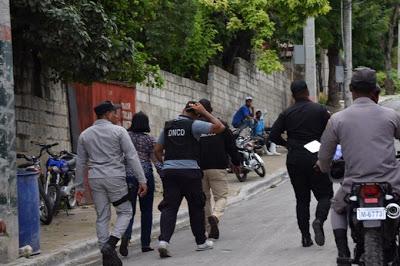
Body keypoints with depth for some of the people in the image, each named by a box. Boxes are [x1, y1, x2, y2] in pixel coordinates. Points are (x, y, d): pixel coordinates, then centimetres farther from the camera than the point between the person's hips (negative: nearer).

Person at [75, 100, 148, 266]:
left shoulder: (85, 135, 10)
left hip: (95, 179, 4)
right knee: (125, 212, 7)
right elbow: (132, 157, -7)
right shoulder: (119, 131, -3)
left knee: (102, 217, 9)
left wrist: (79, 186, 19)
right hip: (115, 178, -4)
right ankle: (110, 244, -13)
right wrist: (142, 180, -5)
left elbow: (80, 162, 13)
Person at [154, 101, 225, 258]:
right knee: (196, 207, 10)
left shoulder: (168, 126, 13)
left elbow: (157, 150, 18)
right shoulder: (194, 125, -4)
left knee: (169, 207, 0)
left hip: (169, 170, 4)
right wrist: (204, 113, 0)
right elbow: (220, 127, -7)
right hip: (189, 170, -4)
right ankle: (201, 242, 20)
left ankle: (164, 240, -19)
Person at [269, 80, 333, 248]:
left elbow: (273, 135, 0)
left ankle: (305, 237, 6)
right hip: (316, 159, -2)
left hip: (294, 160, 3)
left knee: (301, 199, 10)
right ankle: (319, 220, -23)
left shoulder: (287, 114, 2)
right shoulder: (320, 110, -3)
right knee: (325, 194, 6)